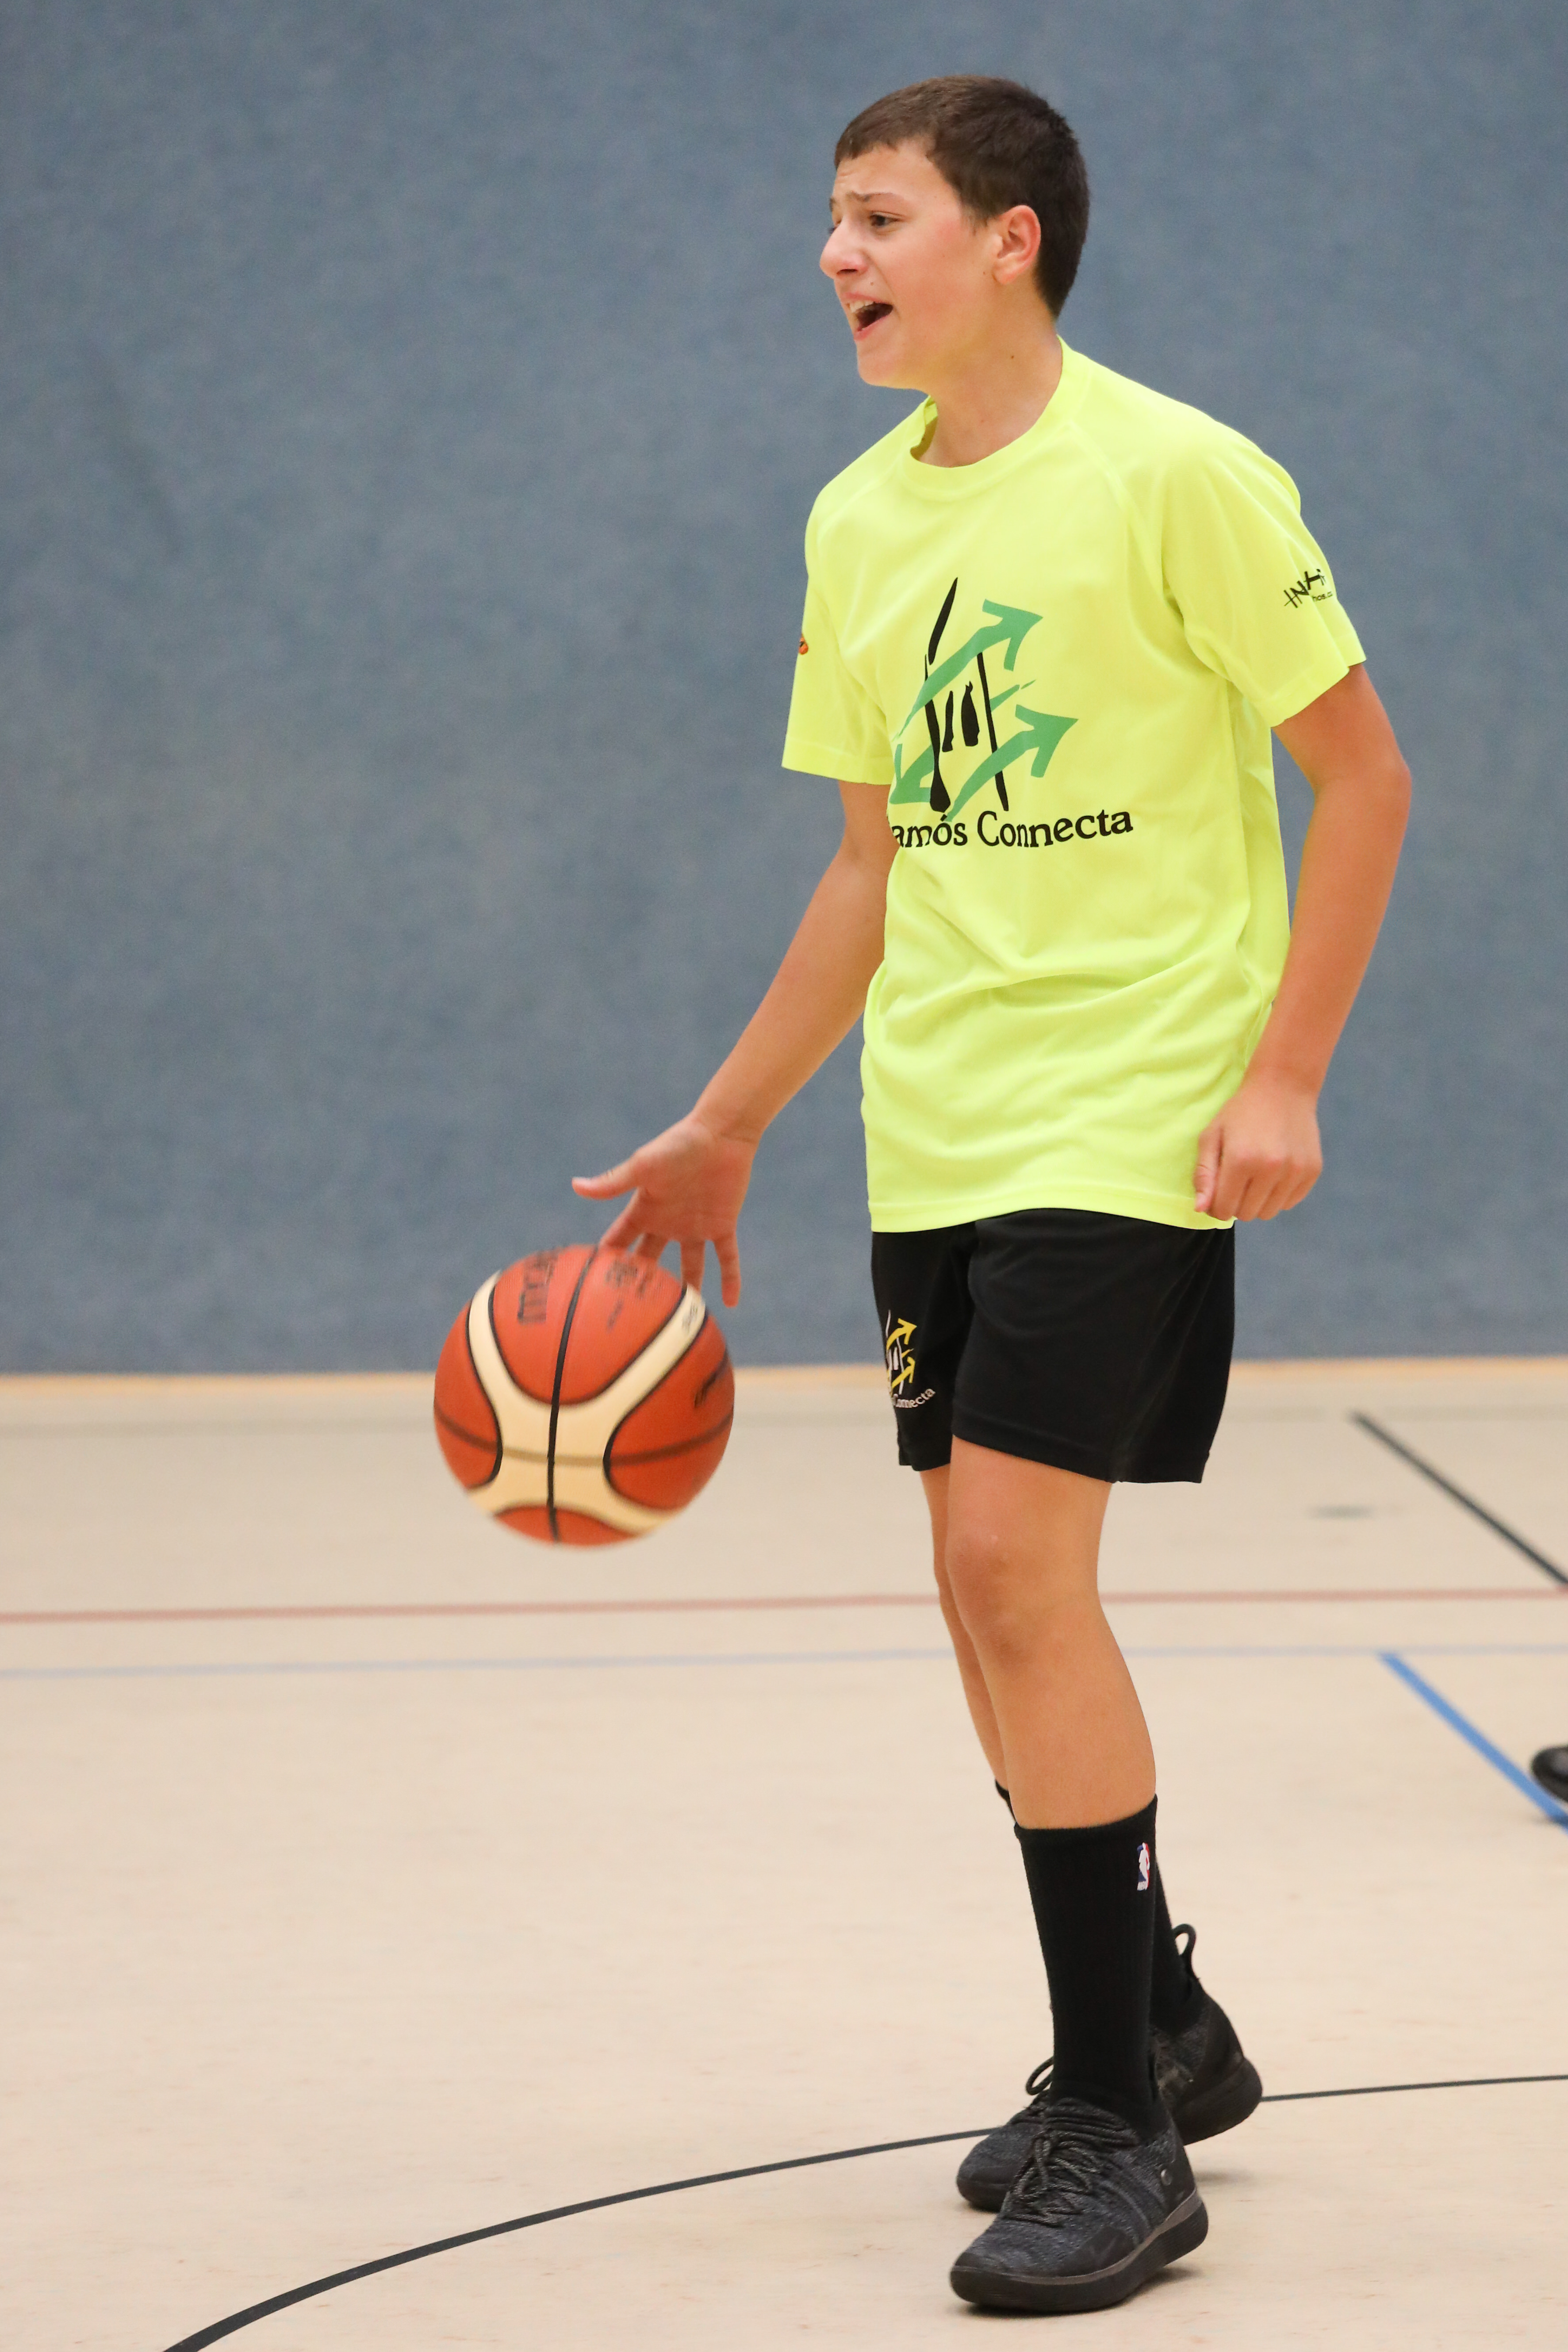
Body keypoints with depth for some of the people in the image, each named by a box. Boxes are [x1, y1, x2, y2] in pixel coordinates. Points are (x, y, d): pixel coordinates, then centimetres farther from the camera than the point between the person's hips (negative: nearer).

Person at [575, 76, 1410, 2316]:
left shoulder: (1171, 474, -10)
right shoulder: (856, 520, 10)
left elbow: (1359, 769, -8)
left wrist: (1284, 1071, -14)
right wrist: (728, 1124, 18)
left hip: (1129, 1123, -7)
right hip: (932, 1141, 7)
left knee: (1013, 1557, -15)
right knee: (994, 1592, 9)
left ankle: (1121, 2134, -6)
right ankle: (1162, 2030, 27)